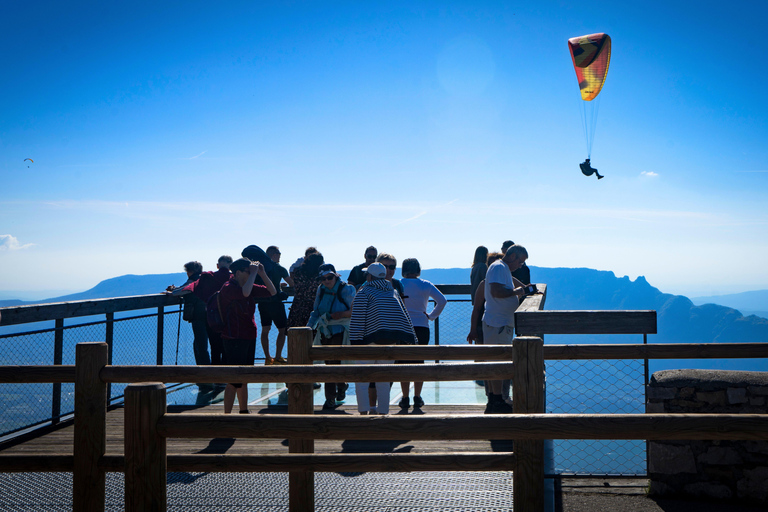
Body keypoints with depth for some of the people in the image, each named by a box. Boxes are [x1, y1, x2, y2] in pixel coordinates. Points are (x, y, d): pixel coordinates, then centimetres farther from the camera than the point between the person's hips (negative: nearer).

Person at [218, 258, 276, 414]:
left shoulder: (249, 286, 12)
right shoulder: (228, 288, -14)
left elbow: (272, 292, 15)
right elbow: (245, 293, -35)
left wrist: (262, 274, 2)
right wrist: (253, 273, -23)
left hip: (249, 338, 9)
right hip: (234, 338, -9)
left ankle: (244, 412, 28)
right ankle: (227, 415, -4)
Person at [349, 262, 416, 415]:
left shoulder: (364, 292, 2)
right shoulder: (393, 292, 20)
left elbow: (357, 320, -7)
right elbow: (405, 317, 16)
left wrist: (354, 342, -8)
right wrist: (411, 340, 16)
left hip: (373, 338, -5)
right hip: (392, 340, 5)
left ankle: (364, 411, -8)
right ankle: (383, 411, 12)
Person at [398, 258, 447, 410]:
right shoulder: (426, 285, 3)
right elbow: (442, 301, -5)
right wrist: (432, 315, 5)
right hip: (422, 327, 1)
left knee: (404, 364, 5)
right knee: (419, 363, 10)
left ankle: (405, 399, 3)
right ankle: (417, 398, 9)